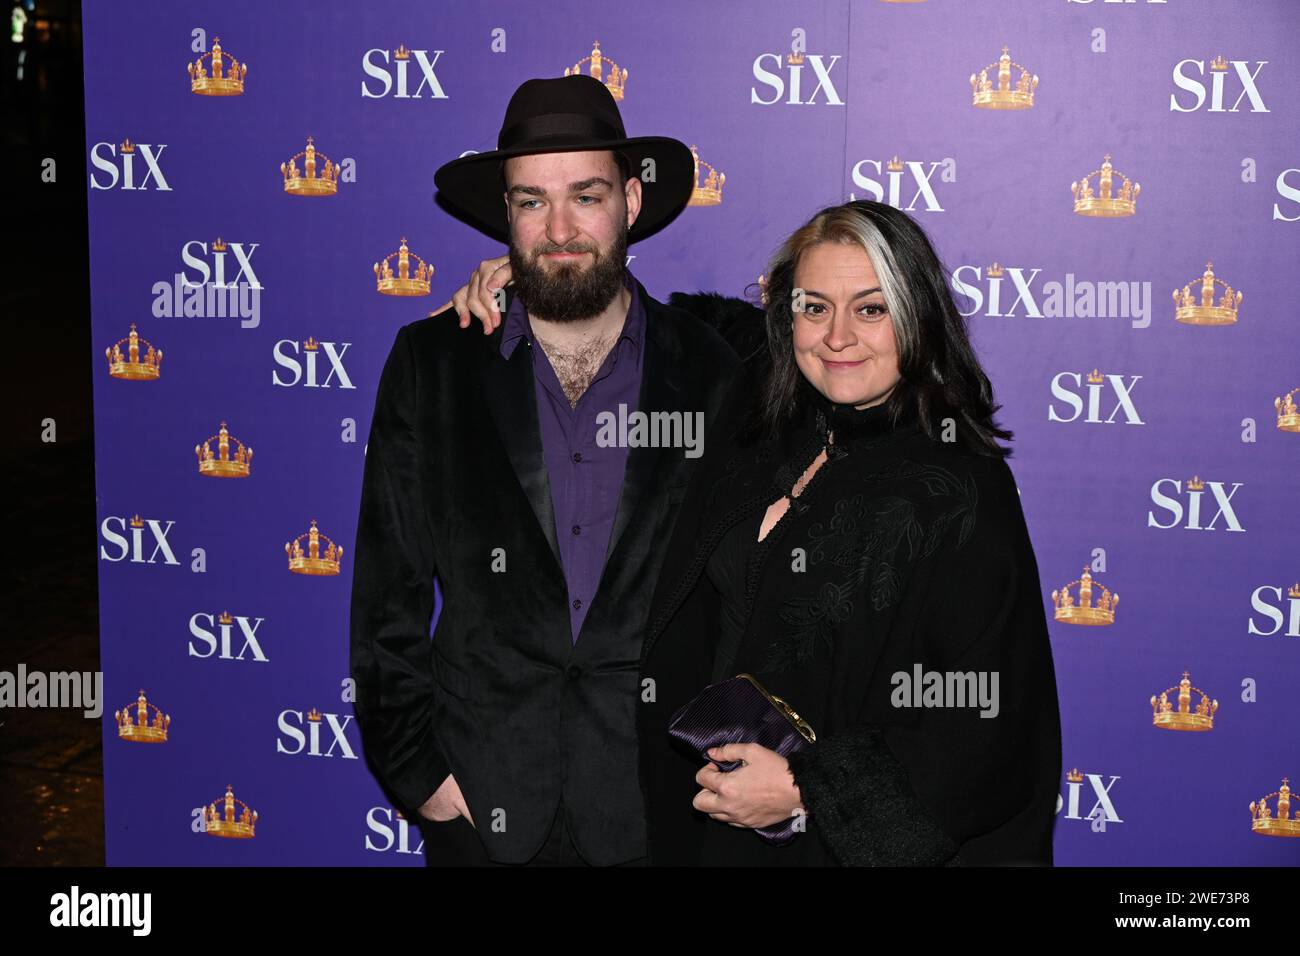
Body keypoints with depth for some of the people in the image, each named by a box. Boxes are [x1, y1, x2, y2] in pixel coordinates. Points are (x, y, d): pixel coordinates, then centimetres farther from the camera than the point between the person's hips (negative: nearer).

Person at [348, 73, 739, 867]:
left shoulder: (713, 374, -1)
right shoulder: (430, 363, 0)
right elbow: (388, 593, 1)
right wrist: (417, 770, -4)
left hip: (659, 805, 0)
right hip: (482, 802, 0)